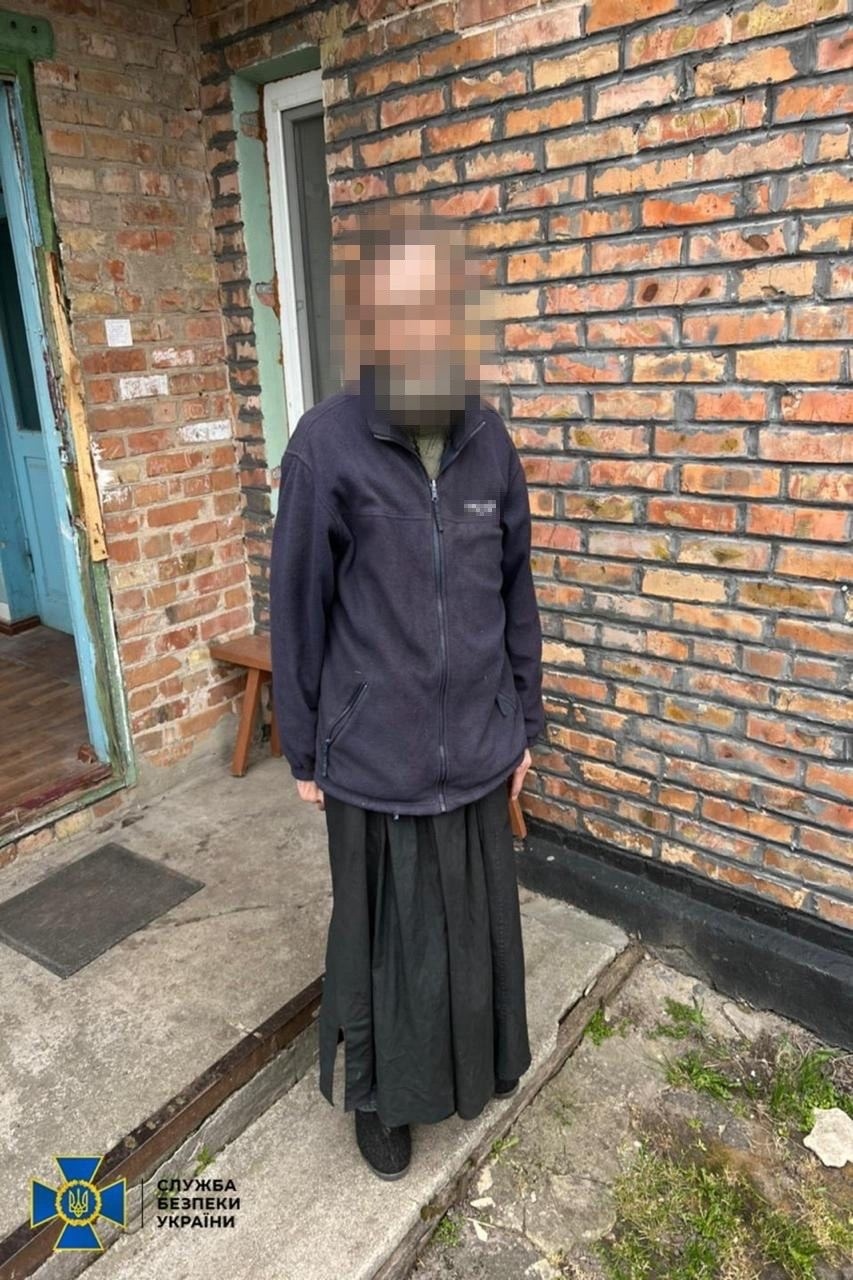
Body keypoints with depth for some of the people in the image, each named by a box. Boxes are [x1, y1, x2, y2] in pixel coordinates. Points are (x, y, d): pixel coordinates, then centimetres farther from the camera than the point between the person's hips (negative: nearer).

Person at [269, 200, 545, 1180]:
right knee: (384, 933, 16)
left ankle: (473, 1060, 52)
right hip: (374, 757, -3)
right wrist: (302, 751, -1)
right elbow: (297, 611, -7)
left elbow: (516, 593, 5)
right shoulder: (326, 445, -14)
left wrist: (523, 722, 10)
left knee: (474, 920, 22)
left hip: (478, 749, 4)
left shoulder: (489, 442, -3)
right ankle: (378, 1090, 45)